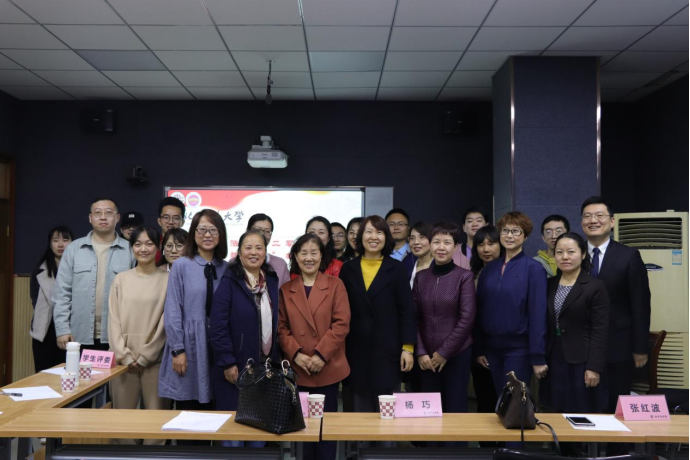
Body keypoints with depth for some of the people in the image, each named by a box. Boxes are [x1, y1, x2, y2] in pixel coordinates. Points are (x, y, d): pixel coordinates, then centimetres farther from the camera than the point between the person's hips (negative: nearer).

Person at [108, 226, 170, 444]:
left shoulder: (167, 280, 0)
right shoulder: (121, 280, 8)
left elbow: (166, 322, -3)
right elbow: (114, 320, 4)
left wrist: (144, 357, -6)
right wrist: (125, 356, -5)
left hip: (155, 360, -2)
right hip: (124, 360, 2)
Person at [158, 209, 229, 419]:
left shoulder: (225, 269, 7)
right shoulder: (181, 266, -2)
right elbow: (173, 311, -4)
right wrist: (177, 350, -9)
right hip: (190, 345, -3)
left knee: (212, 410, 8)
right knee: (187, 410, 4)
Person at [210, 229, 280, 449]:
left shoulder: (272, 282, 7)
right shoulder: (229, 283, -9)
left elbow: (277, 323, 11)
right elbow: (218, 327, -14)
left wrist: (277, 359, 8)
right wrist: (227, 362, -16)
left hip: (266, 367, 5)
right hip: (236, 368, -5)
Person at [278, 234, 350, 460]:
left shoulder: (335, 285, 2)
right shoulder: (285, 290, 8)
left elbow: (342, 323, -6)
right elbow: (281, 327, 4)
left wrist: (321, 355, -15)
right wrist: (296, 354, -11)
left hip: (328, 368, -2)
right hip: (298, 369, 2)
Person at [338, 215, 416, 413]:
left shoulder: (396, 268, 0)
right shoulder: (348, 269, 5)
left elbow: (407, 310, -2)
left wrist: (408, 347, -7)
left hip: (387, 347, -1)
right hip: (356, 349, 2)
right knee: (361, 410, 8)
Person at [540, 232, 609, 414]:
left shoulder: (595, 287, -7)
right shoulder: (549, 285, 8)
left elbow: (600, 331, -10)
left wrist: (594, 367, -15)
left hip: (581, 362, -5)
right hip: (553, 361, 5)